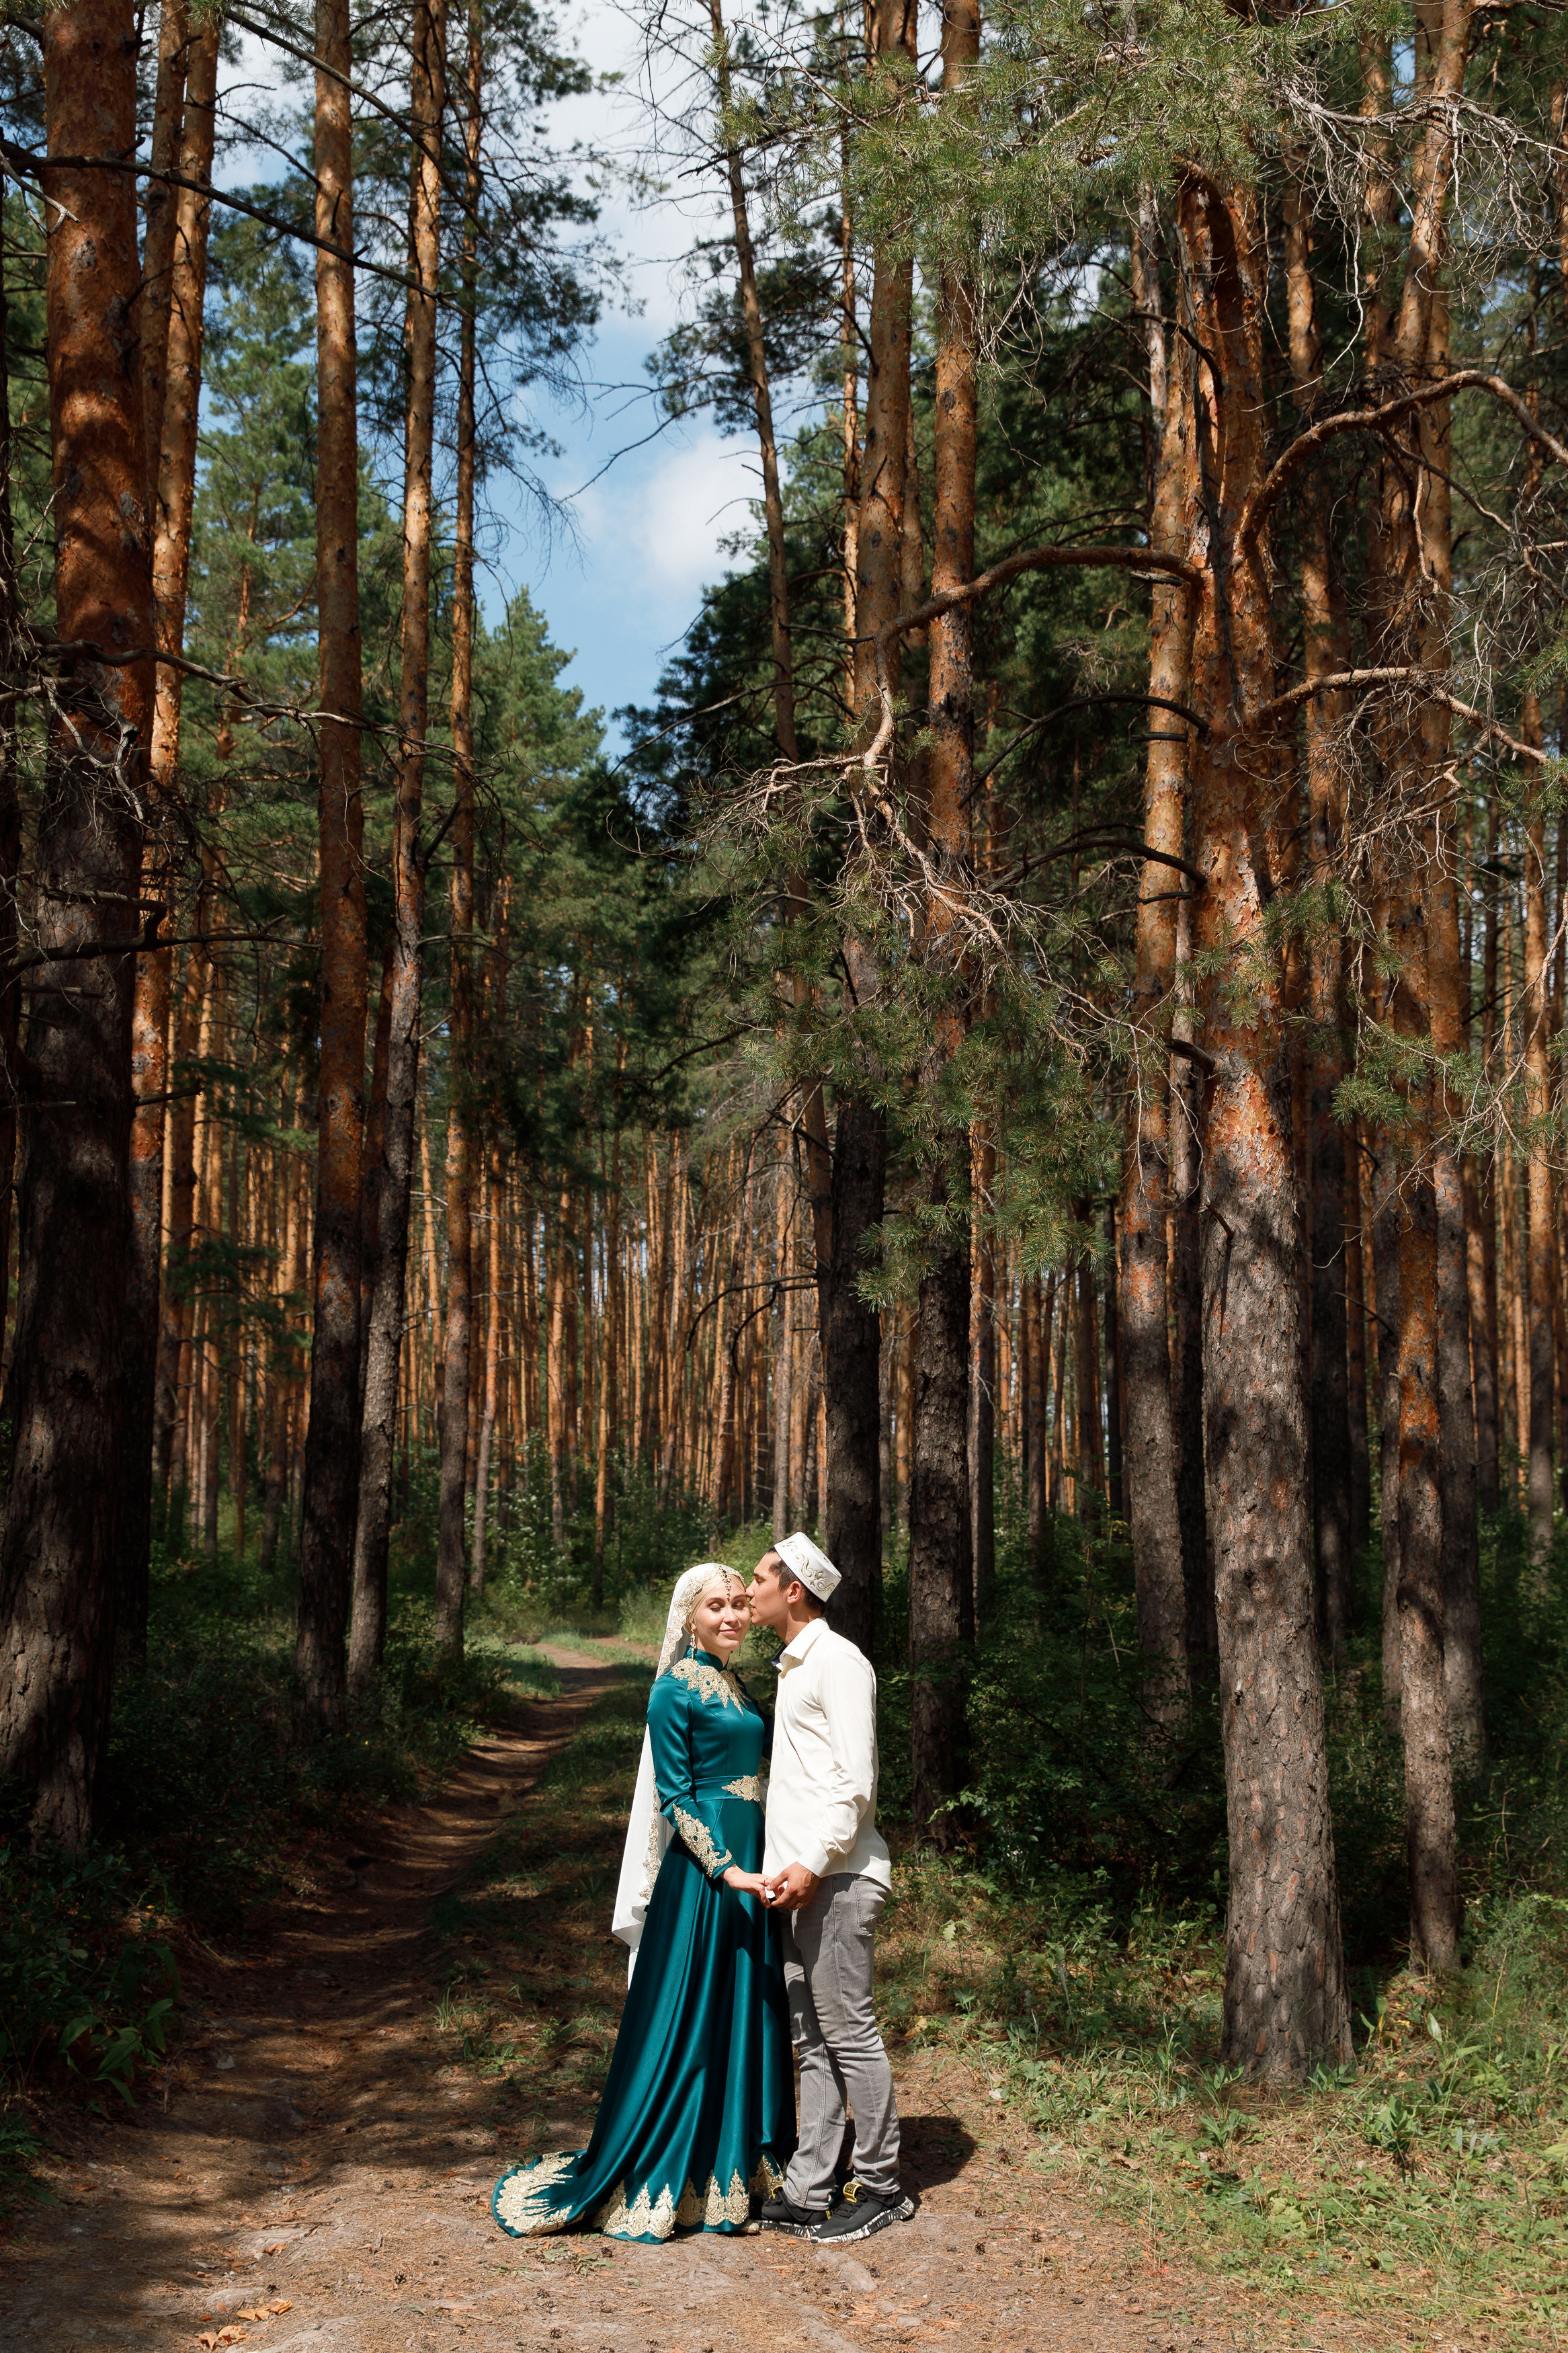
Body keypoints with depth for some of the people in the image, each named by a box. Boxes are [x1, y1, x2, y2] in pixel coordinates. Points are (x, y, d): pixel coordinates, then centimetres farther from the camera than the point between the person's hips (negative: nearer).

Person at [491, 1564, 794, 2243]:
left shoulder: (735, 1684, 13)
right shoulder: (675, 1690, -11)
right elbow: (674, 1796, -14)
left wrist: (756, 1866, 14)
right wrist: (725, 1869, -22)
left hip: (747, 1864, 8)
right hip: (699, 1869, -8)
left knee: (744, 2013, 12)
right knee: (688, 2015, -2)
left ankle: (732, 2170, 22)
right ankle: (659, 2183, 9)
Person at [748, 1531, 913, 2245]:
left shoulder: (838, 1662, -9)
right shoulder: (794, 1666, 20)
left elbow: (857, 1782, -16)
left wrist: (813, 1865, -19)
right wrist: (779, 1867, 16)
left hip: (835, 1879, -9)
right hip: (798, 1879, 9)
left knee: (850, 2032, -3)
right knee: (812, 2042, 11)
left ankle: (881, 2187, 6)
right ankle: (807, 2193, 15)